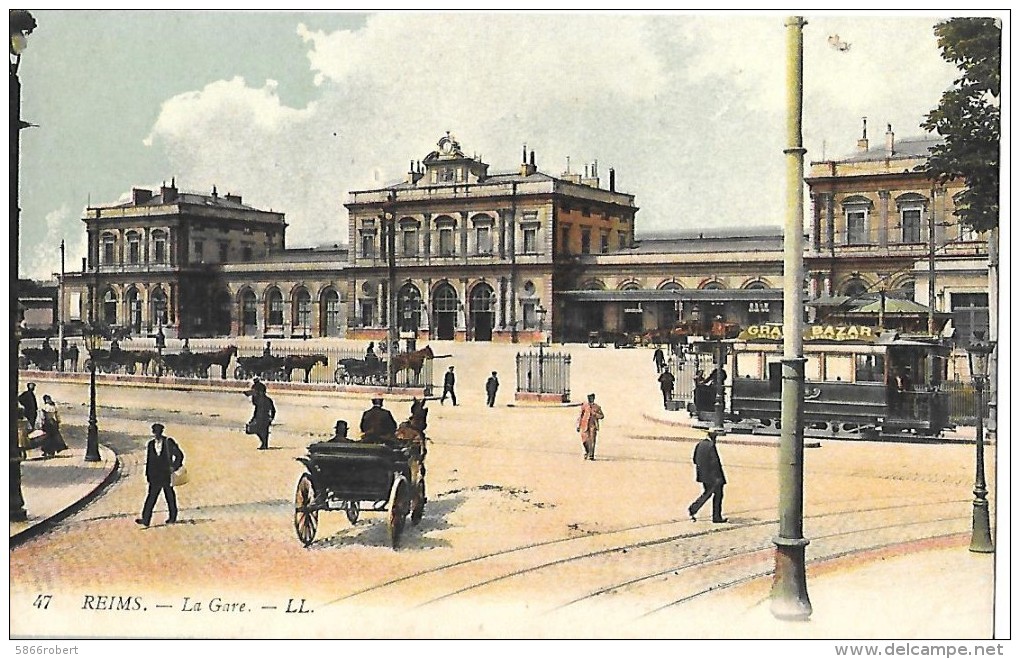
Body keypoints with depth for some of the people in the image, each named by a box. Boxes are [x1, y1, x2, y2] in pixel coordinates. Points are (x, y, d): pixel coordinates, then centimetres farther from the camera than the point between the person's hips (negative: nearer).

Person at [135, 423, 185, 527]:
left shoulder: (168, 442, -4)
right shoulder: (151, 444, 8)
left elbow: (179, 455, 0)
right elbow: (148, 461, 12)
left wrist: (174, 467, -5)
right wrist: (148, 475, 7)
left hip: (166, 475, -3)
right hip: (155, 477, 3)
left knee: (170, 497, 7)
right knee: (151, 497, -1)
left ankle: (172, 518, 19)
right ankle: (145, 519, -3)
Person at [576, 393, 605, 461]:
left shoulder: (597, 407, 6)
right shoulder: (584, 406, 5)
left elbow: (602, 416, 7)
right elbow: (580, 416, 7)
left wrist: (594, 414, -11)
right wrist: (578, 426, 3)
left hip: (593, 425, 0)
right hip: (585, 425, 0)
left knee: (592, 440, -8)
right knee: (585, 440, -2)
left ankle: (591, 455, -4)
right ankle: (586, 452, 24)